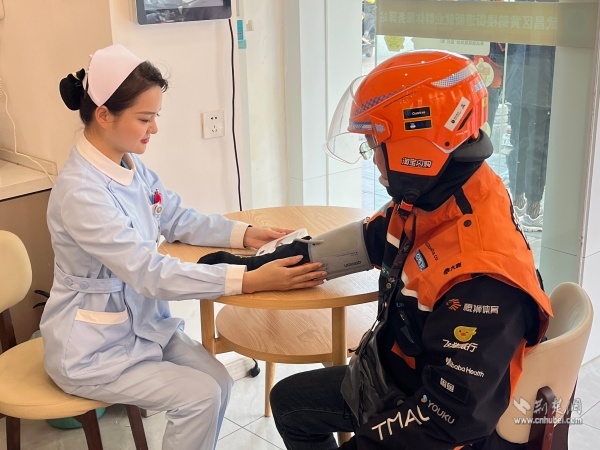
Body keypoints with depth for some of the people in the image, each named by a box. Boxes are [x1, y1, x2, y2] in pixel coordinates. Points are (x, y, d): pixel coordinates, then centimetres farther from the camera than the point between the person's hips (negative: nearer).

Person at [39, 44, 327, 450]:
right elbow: (151, 274, -33)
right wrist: (251, 280, -37)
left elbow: (179, 220, 9)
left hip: (144, 322, 7)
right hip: (93, 348, -7)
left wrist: (245, 234, -7)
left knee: (218, 382, -3)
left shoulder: (132, 166, -2)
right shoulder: (80, 191, -28)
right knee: (199, 396, -12)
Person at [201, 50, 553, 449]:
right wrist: (265, 262, 10)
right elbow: (369, 240, 7)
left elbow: (450, 415, -30)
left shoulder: (480, 276, -37)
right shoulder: (432, 197, -11)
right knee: (289, 402, 21)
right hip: (393, 378, 8)